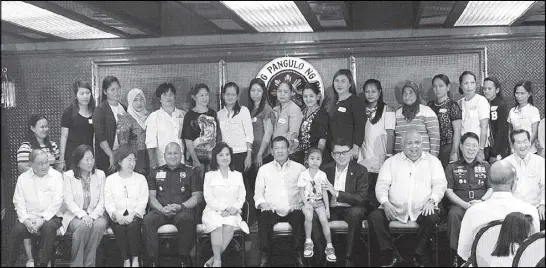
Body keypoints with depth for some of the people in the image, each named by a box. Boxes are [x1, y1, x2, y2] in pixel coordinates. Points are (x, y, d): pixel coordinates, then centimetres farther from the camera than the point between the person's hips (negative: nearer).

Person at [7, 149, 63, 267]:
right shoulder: (23, 178, 10)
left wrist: (43, 219, -16)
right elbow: (19, 201, 4)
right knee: (17, 229, -26)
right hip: (29, 216, 2)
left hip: (50, 216, -2)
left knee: (48, 227, -34)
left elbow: (57, 201, -6)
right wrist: (25, 220, -12)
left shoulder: (56, 176, 3)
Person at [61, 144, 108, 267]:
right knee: (82, 226, -35)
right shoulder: (68, 176, 1)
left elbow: (102, 201, 2)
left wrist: (92, 216, -16)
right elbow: (69, 201, -7)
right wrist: (83, 215, -23)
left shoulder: (100, 175, 7)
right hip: (74, 215, -2)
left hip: (94, 215, 2)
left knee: (100, 224, -32)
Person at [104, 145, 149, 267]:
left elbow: (143, 201, 2)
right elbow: (108, 201, 4)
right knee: (119, 227, -31)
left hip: (135, 215, 0)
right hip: (118, 217, 0)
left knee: (133, 225, -32)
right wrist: (116, 215, -16)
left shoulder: (140, 178, 11)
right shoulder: (110, 179, 11)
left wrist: (132, 215, -15)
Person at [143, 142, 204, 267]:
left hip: (183, 210, -2)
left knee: (185, 219, -38)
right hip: (160, 210, 2)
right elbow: (151, 197, 13)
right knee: (147, 220, -31)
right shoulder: (155, 172, 20)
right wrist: (162, 209, -8)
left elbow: (197, 196, 7)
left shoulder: (192, 172, 14)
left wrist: (181, 206, -10)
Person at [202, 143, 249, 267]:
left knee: (229, 226, -32)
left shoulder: (238, 175, 19)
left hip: (232, 213, 2)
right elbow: (208, 198, 0)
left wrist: (233, 208, -9)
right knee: (217, 224, -35)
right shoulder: (209, 175, 11)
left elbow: (241, 198, 12)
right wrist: (224, 208, -12)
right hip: (213, 211, -1)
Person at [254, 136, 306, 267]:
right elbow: (258, 192, 14)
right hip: (272, 210, 1)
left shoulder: (299, 168, 12)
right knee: (264, 218, -32)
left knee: (300, 218, -33)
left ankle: (298, 255, -18)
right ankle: (264, 257, -19)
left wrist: (303, 202, -10)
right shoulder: (264, 169, 15)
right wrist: (262, 203, -5)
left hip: (293, 209, 0)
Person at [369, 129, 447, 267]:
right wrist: (385, 203, -14)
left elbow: (440, 184, 4)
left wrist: (432, 200, -16)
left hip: (422, 210, -1)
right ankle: (393, 256, -10)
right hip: (395, 210, 1)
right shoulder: (392, 161, 13)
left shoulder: (433, 161, 13)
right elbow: (382, 184, 6)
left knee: (432, 218, -32)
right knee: (374, 217, -23)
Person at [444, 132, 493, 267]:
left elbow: (491, 188, 13)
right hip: (459, 204, 0)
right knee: (454, 214, -36)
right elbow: (448, 191, 6)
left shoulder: (485, 166, 22)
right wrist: (464, 204, -10)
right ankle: (456, 254, -29)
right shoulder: (452, 167, 16)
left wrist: (482, 201, -8)